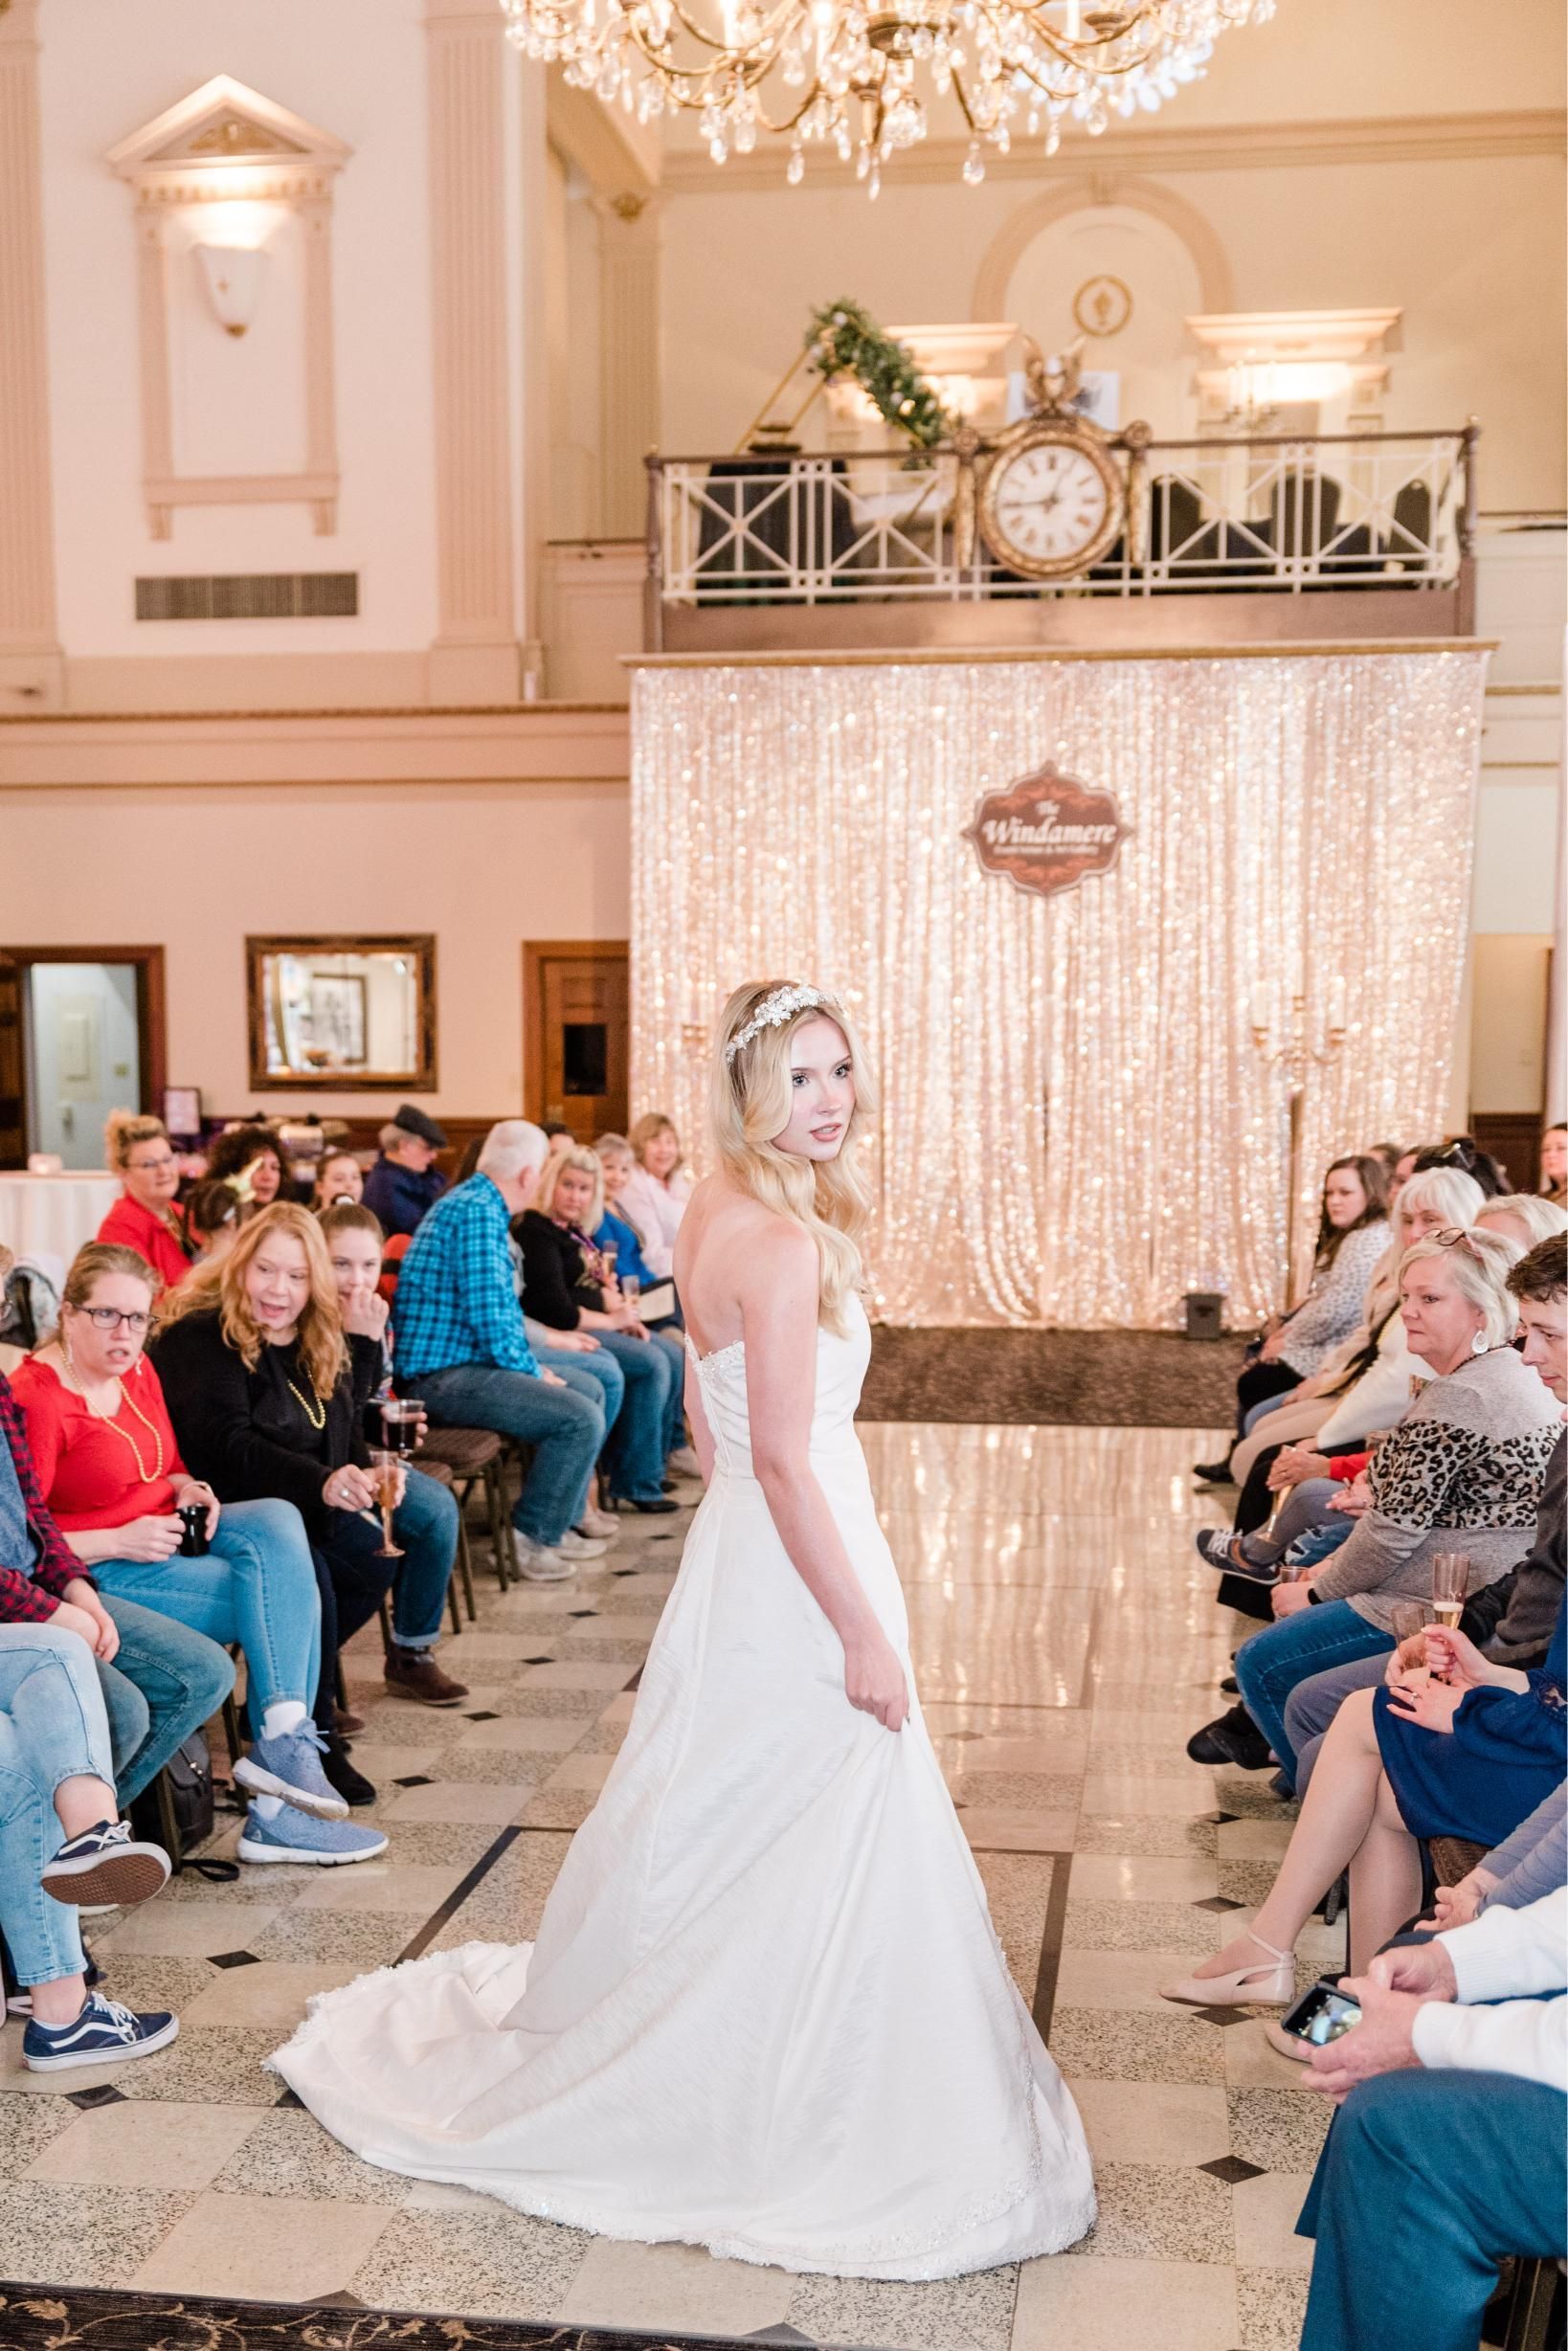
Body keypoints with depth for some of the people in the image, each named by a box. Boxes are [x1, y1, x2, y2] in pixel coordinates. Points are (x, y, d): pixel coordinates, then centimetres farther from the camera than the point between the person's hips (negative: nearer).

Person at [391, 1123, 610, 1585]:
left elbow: (503, 1305, 25)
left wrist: (532, 1367, 14)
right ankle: (533, 1538, -6)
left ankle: (561, 1524, 23)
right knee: (581, 1418, -20)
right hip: (442, 1377, -11)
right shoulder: (477, 1211, -17)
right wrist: (530, 1373, -9)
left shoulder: (477, 1203, 17)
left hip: (461, 1363, 11)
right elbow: (489, 1312, -23)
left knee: (587, 1390, 19)